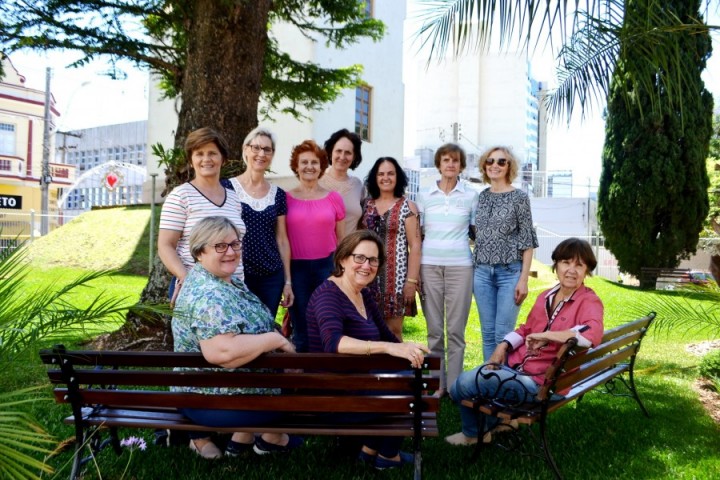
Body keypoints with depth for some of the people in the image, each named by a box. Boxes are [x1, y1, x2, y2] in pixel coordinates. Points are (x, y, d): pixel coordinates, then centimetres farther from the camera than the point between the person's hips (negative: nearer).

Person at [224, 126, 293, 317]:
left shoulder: (278, 194, 8)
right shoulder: (228, 188, -3)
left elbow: (282, 240, 11)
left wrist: (288, 281, 9)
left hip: (272, 278, 3)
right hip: (236, 276, -3)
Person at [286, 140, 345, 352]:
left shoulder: (334, 198, 4)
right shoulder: (286, 199, 2)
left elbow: (342, 240, 9)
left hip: (327, 266, 1)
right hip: (296, 268, 0)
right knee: (301, 334, 7)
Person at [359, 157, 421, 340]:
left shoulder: (407, 206, -1)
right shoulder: (366, 205, 9)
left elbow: (415, 245, -5)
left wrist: (412, 280, -11)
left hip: (396, 275, -3)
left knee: (394, 330, -1)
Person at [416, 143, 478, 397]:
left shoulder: (471, 196, 5)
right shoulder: (425, 196, 8)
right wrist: (413, 270, 6)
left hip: (460, 266, -1)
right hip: (430, 265, 1)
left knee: (456, 329, 1)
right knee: (434, 328, 6)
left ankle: (454, 385, 12)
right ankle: (437, 383, 16)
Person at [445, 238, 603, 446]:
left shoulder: (589, 302, -14)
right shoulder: (547, 296, 9)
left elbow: (593, 333, -36)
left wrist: (546, 336, -30)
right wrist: (504, 345, 3)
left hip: (540, 380, -8)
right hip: (515, 364, 8)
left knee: (464, 384, -11)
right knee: (462, 381, 9)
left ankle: (474, 434, 22)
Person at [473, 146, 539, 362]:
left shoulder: (519, 197, -3)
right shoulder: (481, 197, 10)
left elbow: (527, 241, -5)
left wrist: (524, 279, -11)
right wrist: (475, 268, 10)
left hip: (510, 272, -4)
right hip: (482, 272, 4)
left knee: (504, 334, -3)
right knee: (488, 333, 9)